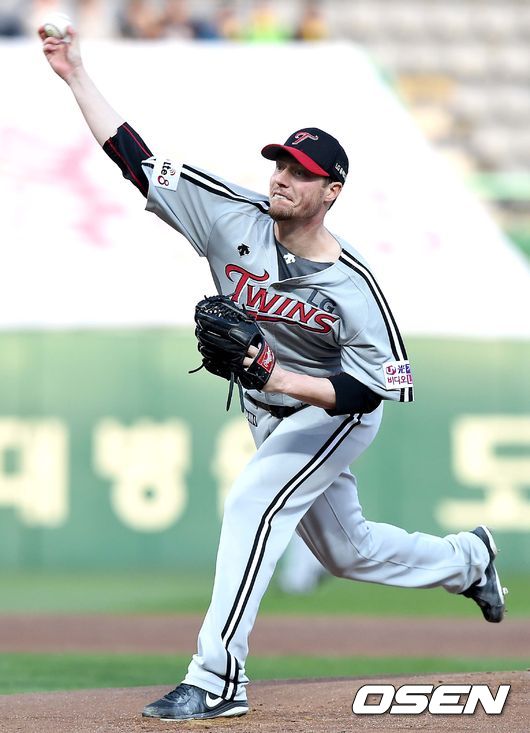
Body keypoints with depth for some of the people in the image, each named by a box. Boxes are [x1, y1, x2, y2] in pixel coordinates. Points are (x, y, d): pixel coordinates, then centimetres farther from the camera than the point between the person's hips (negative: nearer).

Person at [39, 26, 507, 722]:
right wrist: (78, 76, -26)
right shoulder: (235, 216, -17)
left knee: (252, 501, -27)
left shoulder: (352, 285, -28)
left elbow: (377, 385, -26)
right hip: (270, 413, 6)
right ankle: (466, 559, 48)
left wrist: (283, 379, -39)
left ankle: (216, 680, -26)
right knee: (346, 550, 19)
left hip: (337, 412, -6)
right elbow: (138, 159, -20)